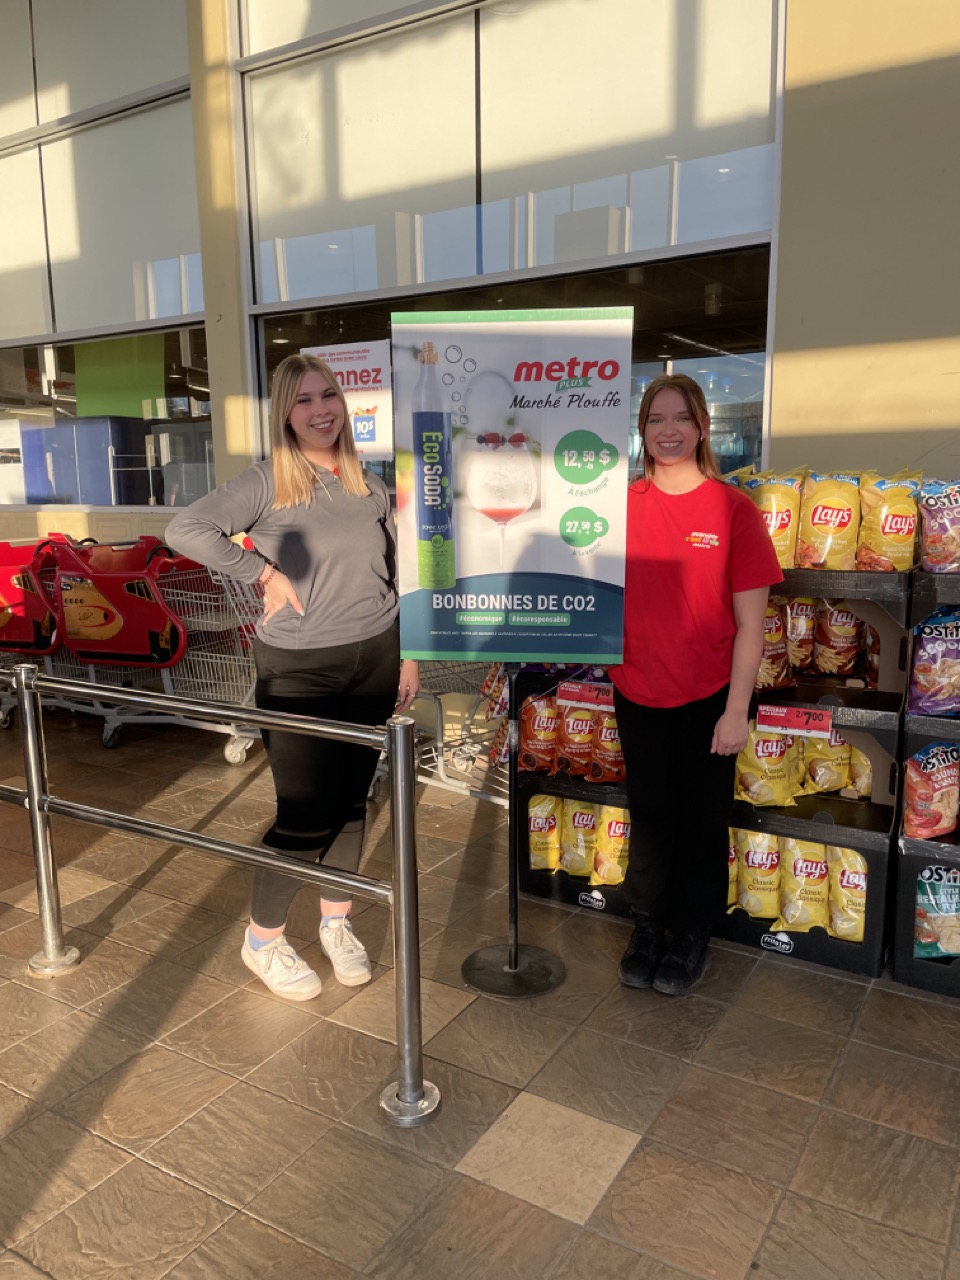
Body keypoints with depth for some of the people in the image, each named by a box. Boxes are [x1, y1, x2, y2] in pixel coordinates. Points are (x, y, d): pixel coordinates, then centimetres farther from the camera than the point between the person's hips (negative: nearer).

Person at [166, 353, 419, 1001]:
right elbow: (185, 528, -15)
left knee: (351, 802, 12)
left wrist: (409, 657, 10)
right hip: (298, 670, -4)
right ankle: (263, 940, 23)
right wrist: (265, 572, -15)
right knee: (304, 814, 0)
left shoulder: (370, 486, 7)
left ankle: (336, 923, 33)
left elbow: (394, 577, 13)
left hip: (373, 660, 4)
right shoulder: (267, 482, -6)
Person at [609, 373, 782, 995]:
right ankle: (647, 927, 35)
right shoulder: (624, 505, -1)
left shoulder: (732, 508, -9)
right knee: (649, 815, 16)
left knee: (702, 819, 13)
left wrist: (737, 710, -11)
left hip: (708, 697, -2)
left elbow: (750, 623, -9)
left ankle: (691, 934, 33)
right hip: (639, 693, 3)